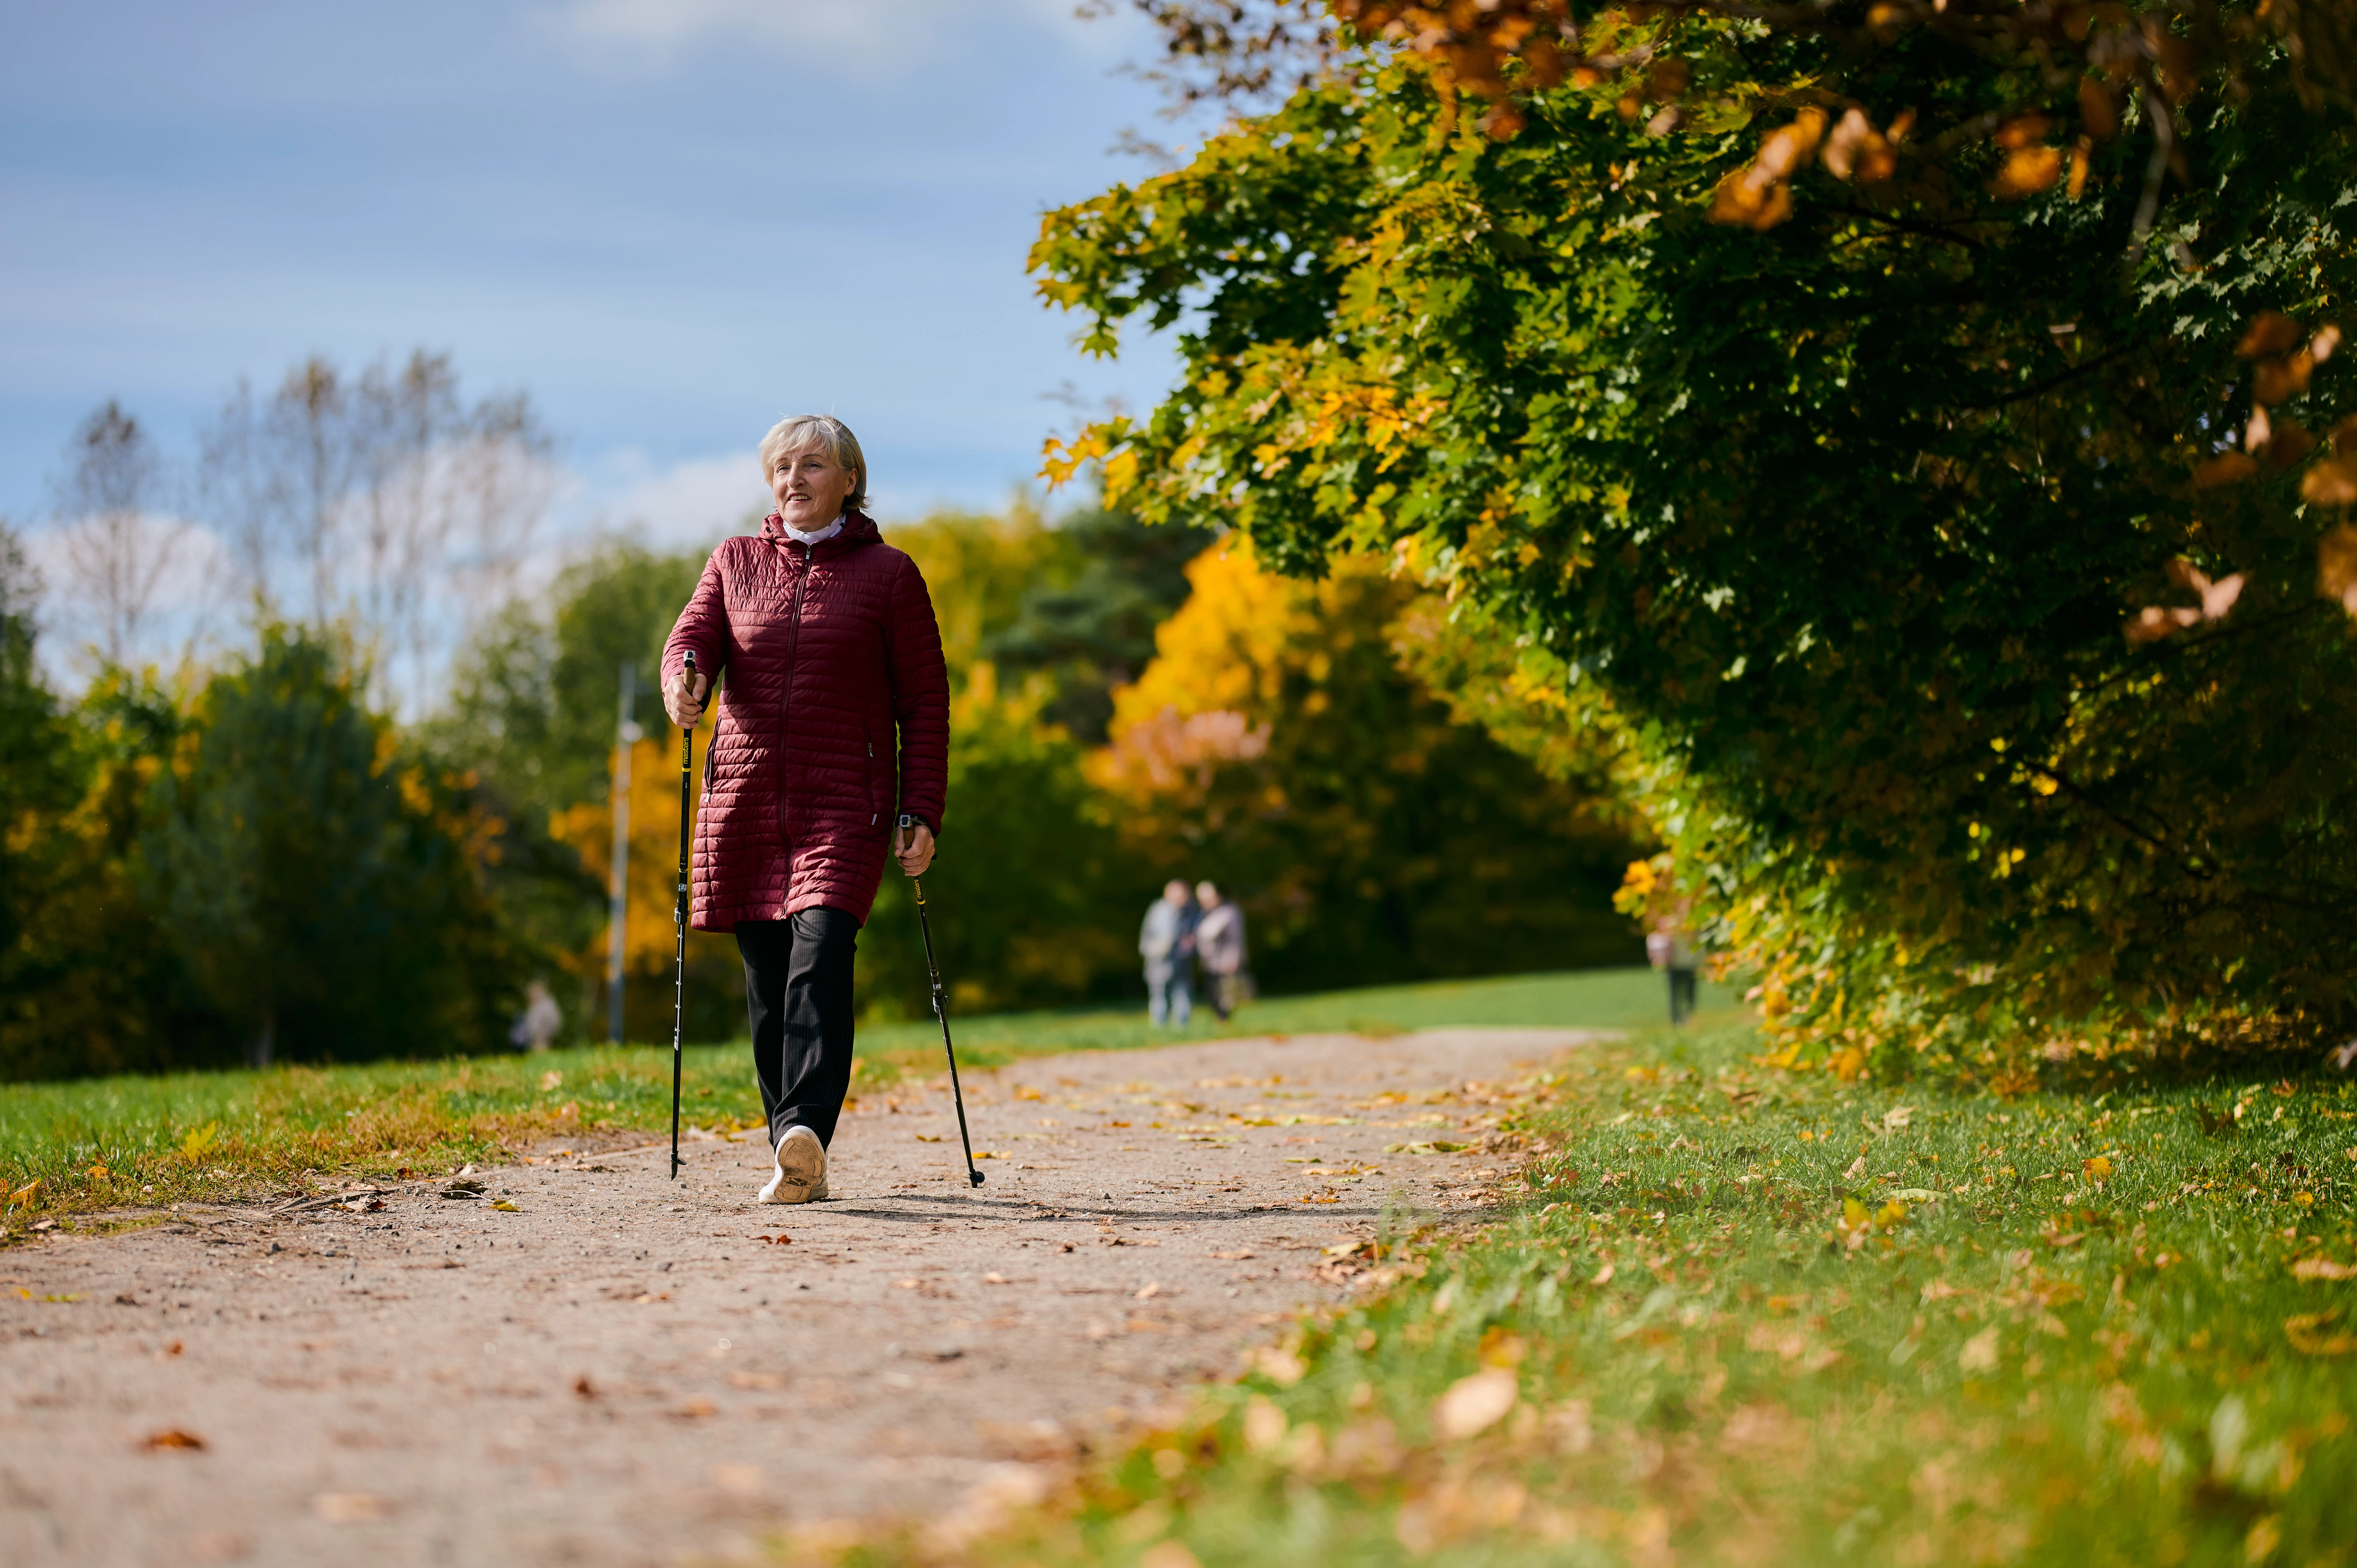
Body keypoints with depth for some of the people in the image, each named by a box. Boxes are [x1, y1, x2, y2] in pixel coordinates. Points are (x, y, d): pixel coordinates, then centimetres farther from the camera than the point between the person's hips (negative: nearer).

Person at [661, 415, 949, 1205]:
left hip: (844, 804, -3)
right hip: (744, 800, 3)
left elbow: (925, 703, 4)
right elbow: (694, 637, 1)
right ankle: (796, 1164, 10)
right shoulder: (736, 563, 15)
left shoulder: (888, 575, 6)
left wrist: (922, 814, -3)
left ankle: (806, 1132, -35)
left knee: (819, 960, -22)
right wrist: (683, 683, -24)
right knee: (766, 983, 3)